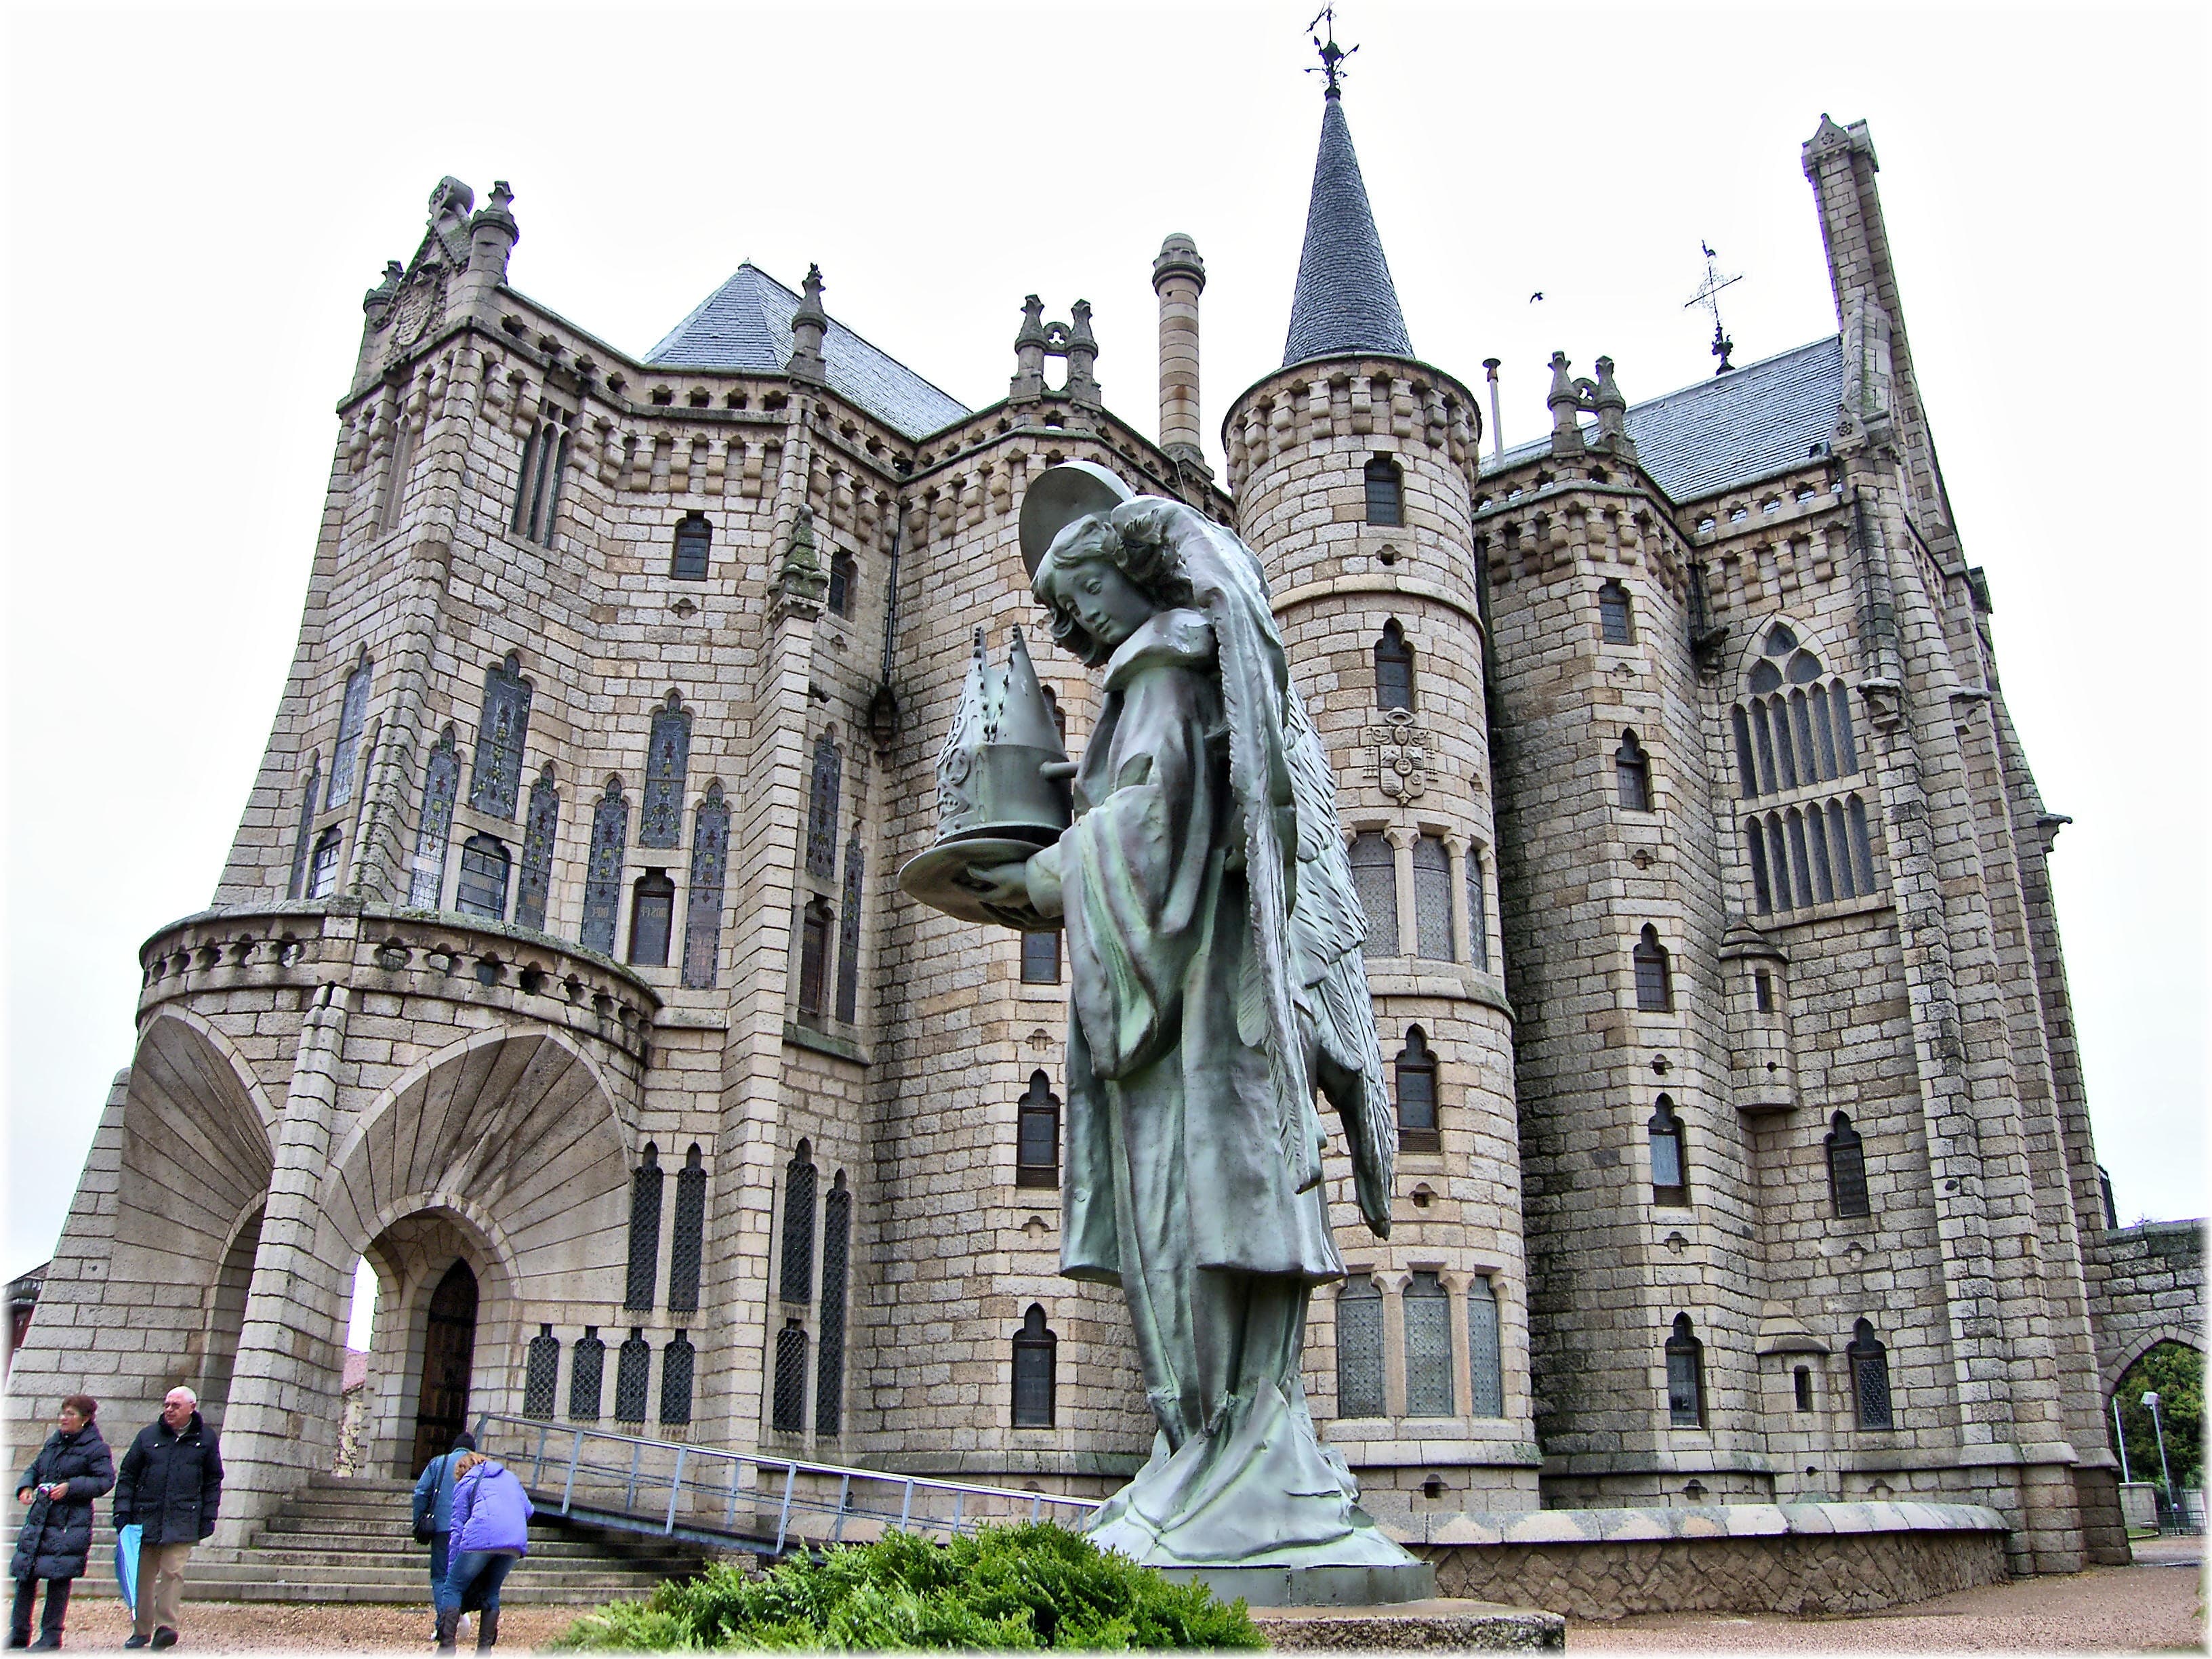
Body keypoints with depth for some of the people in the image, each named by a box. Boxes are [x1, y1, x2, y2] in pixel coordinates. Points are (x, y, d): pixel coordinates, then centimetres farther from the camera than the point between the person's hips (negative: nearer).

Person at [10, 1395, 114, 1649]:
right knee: (25, 1575, 7)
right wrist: (25, 1487, 1)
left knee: (59, 1577, -5)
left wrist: (70, 1487, -20)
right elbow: (35, 1469, 22)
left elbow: (105, 1480, -11)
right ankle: (19, 1635, 20)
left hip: (70, 1523, -6)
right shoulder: (53, 1442, 14)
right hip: (39, 1517, 6)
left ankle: (51, 1636, 7)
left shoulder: (96, 1448, -5)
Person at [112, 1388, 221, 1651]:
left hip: (183, 1522, -2)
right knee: (143, 1575, 8)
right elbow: (127, 1474, 9)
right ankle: (141, 1630, 19)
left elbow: (213, 1481, 10)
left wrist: (208, 1517, 5)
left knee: (173, 1572, -11)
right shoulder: (148, 1435, 6)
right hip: (146, 1518, 2)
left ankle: (166, 1626, -7)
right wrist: (122, 1509, -1)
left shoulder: (206, 1439, 5)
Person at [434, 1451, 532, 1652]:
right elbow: (528, 1510, 24)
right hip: (517, 1540, 4)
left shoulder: (465, 1484, 20)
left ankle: (447, 1647, -2)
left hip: (482, 1538, -4)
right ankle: (485, 1649, 13)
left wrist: (452, 1569, 15)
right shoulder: (510, 1476, 31)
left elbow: (458, 1528, 13)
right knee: (491, 1592, 20)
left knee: (454, 1588, 9)